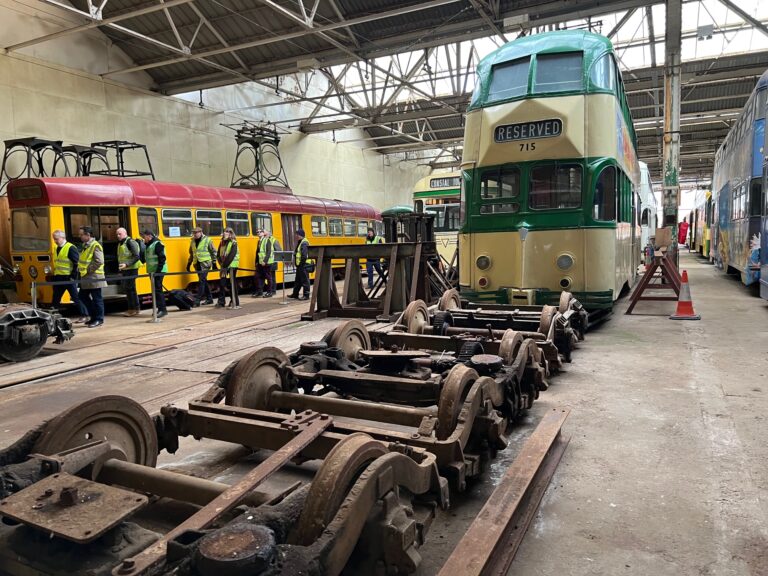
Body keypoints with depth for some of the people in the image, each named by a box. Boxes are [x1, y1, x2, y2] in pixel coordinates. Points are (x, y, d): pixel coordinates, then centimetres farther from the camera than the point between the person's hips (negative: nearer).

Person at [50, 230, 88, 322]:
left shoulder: (71, 248, -13)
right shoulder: (57, 248, 13)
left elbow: (77, 264, -16)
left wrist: (73, 277, -17)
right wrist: (54, 276, 18)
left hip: (68, 278, -8)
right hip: (58, 278, 8)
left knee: (75, 297, -3)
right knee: (55, 299, 13)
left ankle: (84, 316, 4)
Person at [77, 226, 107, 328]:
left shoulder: (95, 246, -14)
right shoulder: (85, 246, 14)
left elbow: (99, 261, -22)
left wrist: (89, 270, -16)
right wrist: (80, 268, 9)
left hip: (94, 277, -10)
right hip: (85, 278, 10)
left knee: (97, 299, -1)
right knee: (83, 296, 14)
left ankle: (99, 319, 7)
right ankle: (93, 316, 23)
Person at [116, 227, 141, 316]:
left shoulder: (130, 242, -12)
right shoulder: (120, 244, 16)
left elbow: (136, 257, -19)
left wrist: (126, 264, -26)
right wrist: (120, 270, 20)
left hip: (132, 269, -9)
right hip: (125, 269, 9)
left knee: (130, 288, -7)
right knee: (126, 288, 10)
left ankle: (134, 309, 0)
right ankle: (135, 308, 17)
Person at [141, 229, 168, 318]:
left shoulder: (157, 244, -13)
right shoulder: (148, 245, 16)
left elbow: (162, 259, -18)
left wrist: (158, 271, -21)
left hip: (158, 271, -9)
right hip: (152, 271, 9)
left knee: (158, 289, -9)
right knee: (155, 290, 11)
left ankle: (163, 309, -6)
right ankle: (160, 308, 17)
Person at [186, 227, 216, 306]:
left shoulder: (207, 240, -6)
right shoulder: (192, 241, 10)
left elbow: (213, 252, -3)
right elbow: (191, 254, 19)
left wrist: (214, 263, -6)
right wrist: (189, 264, 17)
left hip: (205, 264, -6)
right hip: (197, 264, 6)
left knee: (201, 281, -11)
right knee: (204, 281, 11)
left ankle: (197, 300, -11)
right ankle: (209, 299, 21)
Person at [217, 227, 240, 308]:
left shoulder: (233, 243, -10)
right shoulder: (222, 243, 10)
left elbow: (231, 256, -17)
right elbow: (219, 255, 9)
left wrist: (225, 264, -16)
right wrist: (221, 263, -3)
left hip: (232, 265, -6)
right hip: (224, 266, 6)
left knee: (233, 284, -2)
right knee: (222, 282, 5)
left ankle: (235, 302, 4)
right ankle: (221, 302, 12)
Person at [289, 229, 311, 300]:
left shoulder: (304, 243, -16)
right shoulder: (299, 242, 17)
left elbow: (304, 255, -23)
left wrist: (301, 263, -19)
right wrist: (297, 263, 15)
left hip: (304, 265, -11)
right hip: (299, 265, 11)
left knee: (305, 280, -5)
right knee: (297, 280, 18)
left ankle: (306, 295, 1)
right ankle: (295, 294, 27)